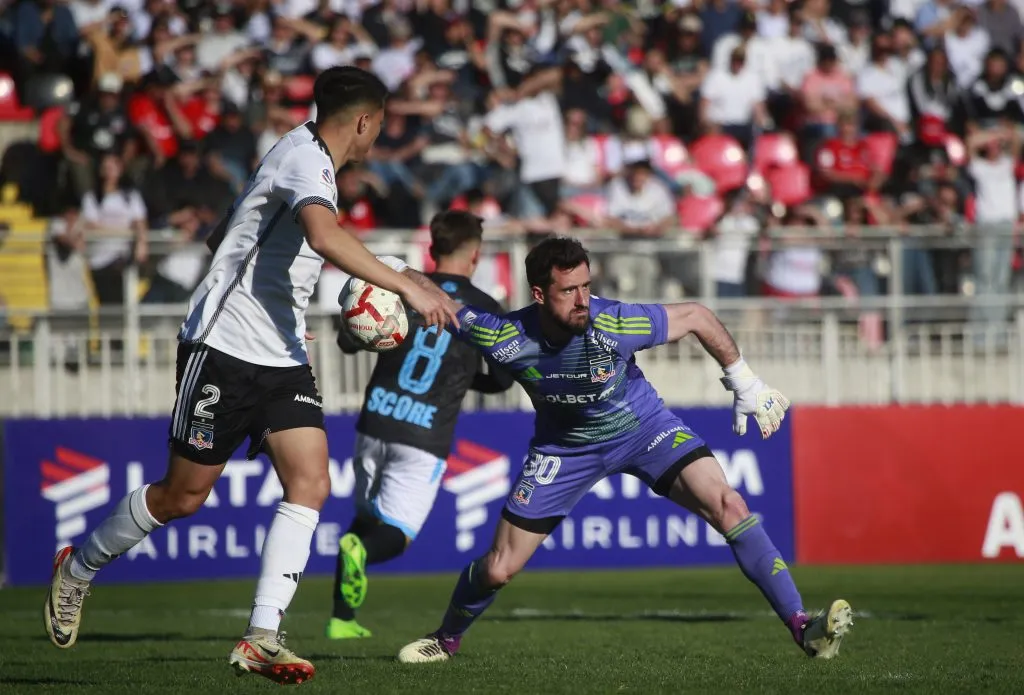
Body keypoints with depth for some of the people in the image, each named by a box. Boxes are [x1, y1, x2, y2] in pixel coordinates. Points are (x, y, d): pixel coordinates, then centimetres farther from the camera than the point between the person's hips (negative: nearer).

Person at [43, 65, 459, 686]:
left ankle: (262, 639, -14)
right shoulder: (304, 158, -15)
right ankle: (78, 568, 28)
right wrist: (407, 286, -40)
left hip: (282, 358, 9)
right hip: (225, 349, -9)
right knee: (184, 495, 3)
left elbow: (221, 238, 25)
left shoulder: (305, 158, 15)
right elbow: (325, 237, -36)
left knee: (311, 483, -10)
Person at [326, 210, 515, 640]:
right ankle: (360, 549, -35)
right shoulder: (486, 310, 2)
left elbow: (348, 340, 3)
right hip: (425, 437, -3)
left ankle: (342, 619, 14)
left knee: (367, 517, 21)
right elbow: (501, 380, 11)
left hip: (375, 422, 3)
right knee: (397, 534, 1)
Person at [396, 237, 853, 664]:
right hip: (565, 447, 1)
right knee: (499, 569, 3)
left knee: (728, 506, -23)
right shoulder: (507, 338, -30)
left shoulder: (615, 322, -34)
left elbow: (696, 317, -17)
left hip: (642, 427, -1)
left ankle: (802, 628, -21)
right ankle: (446, 639, 35)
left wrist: (745, 385, -10)